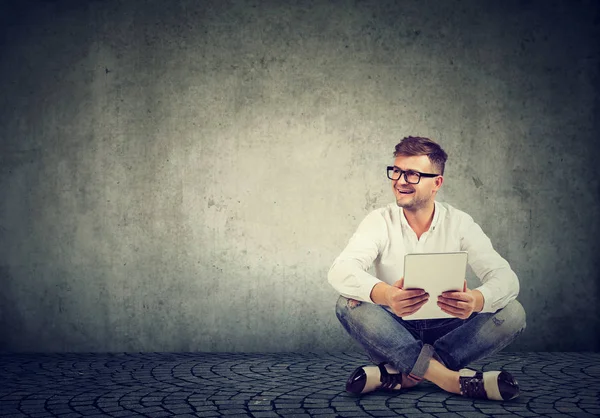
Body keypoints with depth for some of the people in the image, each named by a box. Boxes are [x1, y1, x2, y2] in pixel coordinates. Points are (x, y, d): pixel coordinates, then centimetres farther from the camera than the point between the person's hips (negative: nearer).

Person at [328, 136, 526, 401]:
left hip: (447, 332, 1)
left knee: (512, 313, -22)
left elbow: (505, 277, -14)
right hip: (395, 333, -1)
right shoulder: (380, 221, -6)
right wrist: (383, 294, -46)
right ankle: (453, 379, -31)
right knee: (349, 304, -28)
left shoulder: (460, 223, -4)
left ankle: (400, 374, -26)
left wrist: (478, 299, -40)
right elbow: (339, 270, -23)